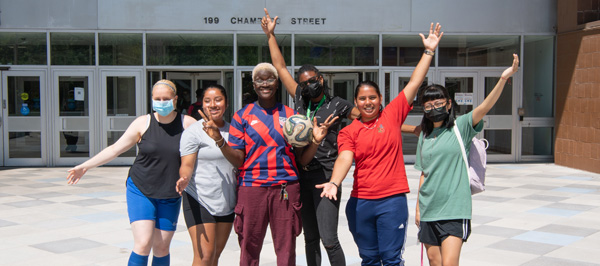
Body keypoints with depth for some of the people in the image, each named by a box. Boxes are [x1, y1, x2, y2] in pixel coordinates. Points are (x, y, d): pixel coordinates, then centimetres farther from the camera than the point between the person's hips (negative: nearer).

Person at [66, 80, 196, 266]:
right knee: (143, 244, -14)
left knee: (161, 248, 6)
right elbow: (115, 149, 0)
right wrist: (86, 166, -3)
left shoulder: (187, 124, -3)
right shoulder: (143, 123, -4)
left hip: (170, 197, 2)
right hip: (141, 191, -1)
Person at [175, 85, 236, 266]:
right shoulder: (193, 132, -5)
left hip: (227, 202, 6)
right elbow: (187, 165, -13)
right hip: (199, 201, -6)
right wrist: (184, 179, -32)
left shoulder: (232, 130, 13)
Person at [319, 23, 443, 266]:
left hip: (392, 200, -1)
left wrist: (429, 50, 2)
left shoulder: (393, 114, 3)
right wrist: (334, 183, -32)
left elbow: (414, 83, 3)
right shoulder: (348, 132, 3)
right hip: (360, 202, 2)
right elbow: (345, 158, -13)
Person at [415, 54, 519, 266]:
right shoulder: (424, 136, 11)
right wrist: (418, 207, 13)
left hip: (454, 209, -5)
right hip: (428, 209, 5)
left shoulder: (460, 126, -3)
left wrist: (503, 80, -34)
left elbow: (484, 108, -20)